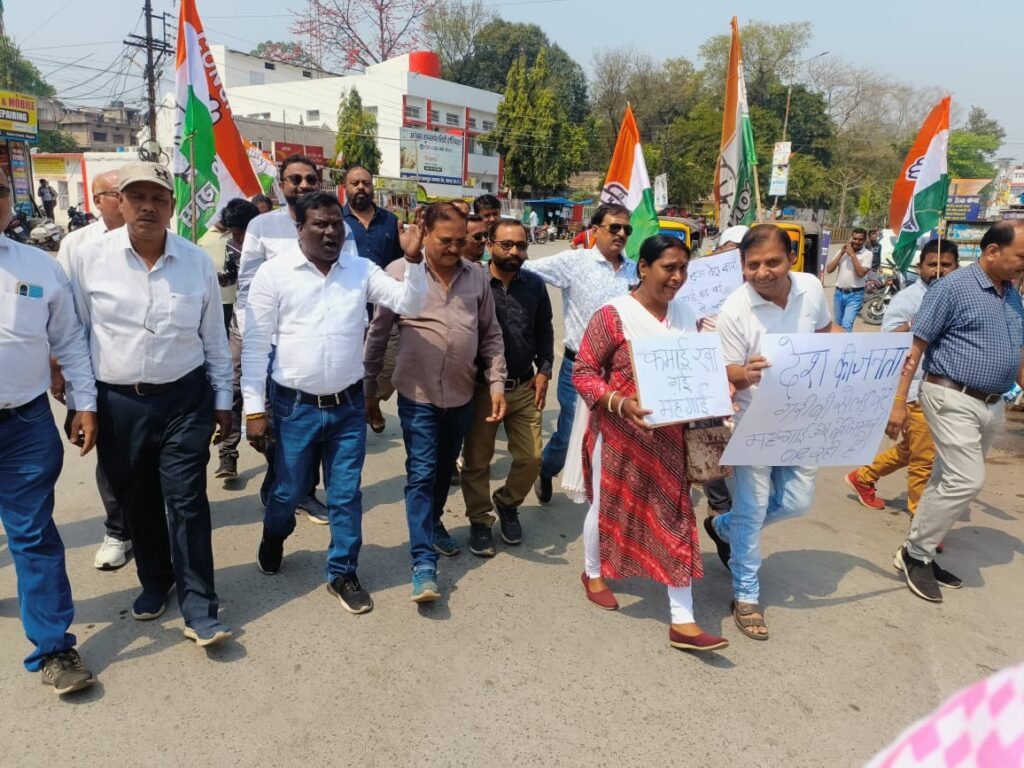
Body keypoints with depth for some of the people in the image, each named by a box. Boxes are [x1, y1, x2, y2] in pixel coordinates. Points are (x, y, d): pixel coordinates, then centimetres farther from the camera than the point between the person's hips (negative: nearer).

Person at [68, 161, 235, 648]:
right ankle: (155, 581, 37)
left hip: (184, 399, -1)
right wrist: (77, 402, 4)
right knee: (137, 502, 15)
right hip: (117, 403, 1)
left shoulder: (197, 262, -2)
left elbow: (214, 338, 5)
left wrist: (222, 400, 6)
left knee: (187, 503, 1)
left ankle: (198, 608, 10)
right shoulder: (89, 259, -4)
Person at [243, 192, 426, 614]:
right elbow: (255, 346, -6)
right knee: (288, 490, 14)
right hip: (295, 406, -2)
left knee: (346, 495, 10)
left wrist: (413, 259, -21)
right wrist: (254, 409, -7)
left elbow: (410, 304, -6)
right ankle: (273, 538, 48)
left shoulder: (362, 269, 1)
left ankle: (342, 573, 28)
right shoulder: (274, 273, -7)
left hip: (349, 404, 2)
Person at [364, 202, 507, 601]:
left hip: (461, 394, 4)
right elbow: (377, 334, -1)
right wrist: (368, 388, 2)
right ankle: (423, 564, 1)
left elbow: (491, 335, 9)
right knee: (421, 474, -3)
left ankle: (433, 522, 43)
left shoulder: (476, 276, 3)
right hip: (418, 393, -4)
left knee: (445, 469, 19)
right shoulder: (399, 272, -7)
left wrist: (496, 382, 1)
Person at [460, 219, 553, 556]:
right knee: (477, 459, 8)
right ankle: (480, 521, 27)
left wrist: (543, 370, 3)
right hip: (482, 387, -3)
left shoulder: (535, 285, 3)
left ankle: (507, 503, 33)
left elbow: (545, 331, 13)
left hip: (525, 387, 3)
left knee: (531, 457, 6)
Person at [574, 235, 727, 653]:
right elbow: (583, 372, -14)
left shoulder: (686, 314, 3)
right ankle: (593, 573, 45)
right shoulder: (614, 315, -15)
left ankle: (682, 622, 12)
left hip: (670, 437, 5)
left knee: (677, 517, 4)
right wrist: (622, 403, -29)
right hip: (620, 433, -4)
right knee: (608, 507, 15)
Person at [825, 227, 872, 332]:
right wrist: (841, 253, -8)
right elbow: (829, 269, 0)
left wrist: (852, 254, -16)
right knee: (838, 325, 17)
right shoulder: (843, 251, 7)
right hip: (839, 293, 5)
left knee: (846, 325, -16)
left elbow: (861, 273, -18)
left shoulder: (867, 254, -6)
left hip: (855, 295, -5)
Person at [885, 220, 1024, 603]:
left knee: (950, 481, 12)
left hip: (992, 405, 8)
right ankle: (914, 553, 2)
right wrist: (898, 401, -17)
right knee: (967, 481, -13)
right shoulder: (953, 288, -11)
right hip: (953, 399, -8)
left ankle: (920, 551, 22)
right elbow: (915, 346, -13)